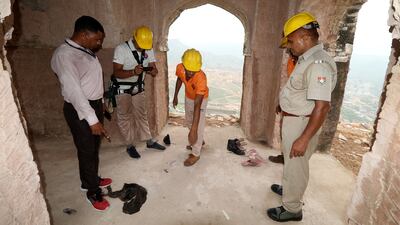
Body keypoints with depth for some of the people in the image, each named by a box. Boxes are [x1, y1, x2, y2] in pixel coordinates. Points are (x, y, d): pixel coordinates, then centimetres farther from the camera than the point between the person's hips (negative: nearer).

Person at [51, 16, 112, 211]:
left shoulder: (87, 50, 7)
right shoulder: (64, 55, -22)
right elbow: (73, 91, -27)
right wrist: (92, 119, -28)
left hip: (95, 105, 9)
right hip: (80, 110, -9)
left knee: (94, 147, 20)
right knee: (87, 151, 4)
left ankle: (91, 179, 40)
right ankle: (92, 192, 22)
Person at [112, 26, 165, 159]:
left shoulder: (149, 50, -4)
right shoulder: (121, 49, -19)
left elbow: (154, 70, -5)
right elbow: (116, 73, -23)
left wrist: (152, 70, -30)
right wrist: (133, 72, -40)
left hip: (139, 88, 5)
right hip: (123, 89, -4)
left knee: (141, 115, 13)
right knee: (125, 118, 3)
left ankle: (149, 141, 23)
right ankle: (130, 146, 16)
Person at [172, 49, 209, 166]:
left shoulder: (201, 78, -43)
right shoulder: (179, 68, -28)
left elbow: (197, 106, -47)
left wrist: (193, 130, -49)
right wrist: (175, 96, 8)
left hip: (200, 99, -6)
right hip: (188, 97, 6)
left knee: (198, 127, -4)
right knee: (189, 121, 21)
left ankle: (196, 154, 14)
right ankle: (199, 141, 45)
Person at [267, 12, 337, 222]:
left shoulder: (318, 64, -25)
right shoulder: (307, 59, 7)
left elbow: (322, 107, -30)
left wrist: (304, 139, -29)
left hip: (302, 123, -10)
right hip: (293, 119, 10)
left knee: (295, 165, 7)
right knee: (291, 162, 26)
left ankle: (292, 209, 26)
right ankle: (289, 188, 49)